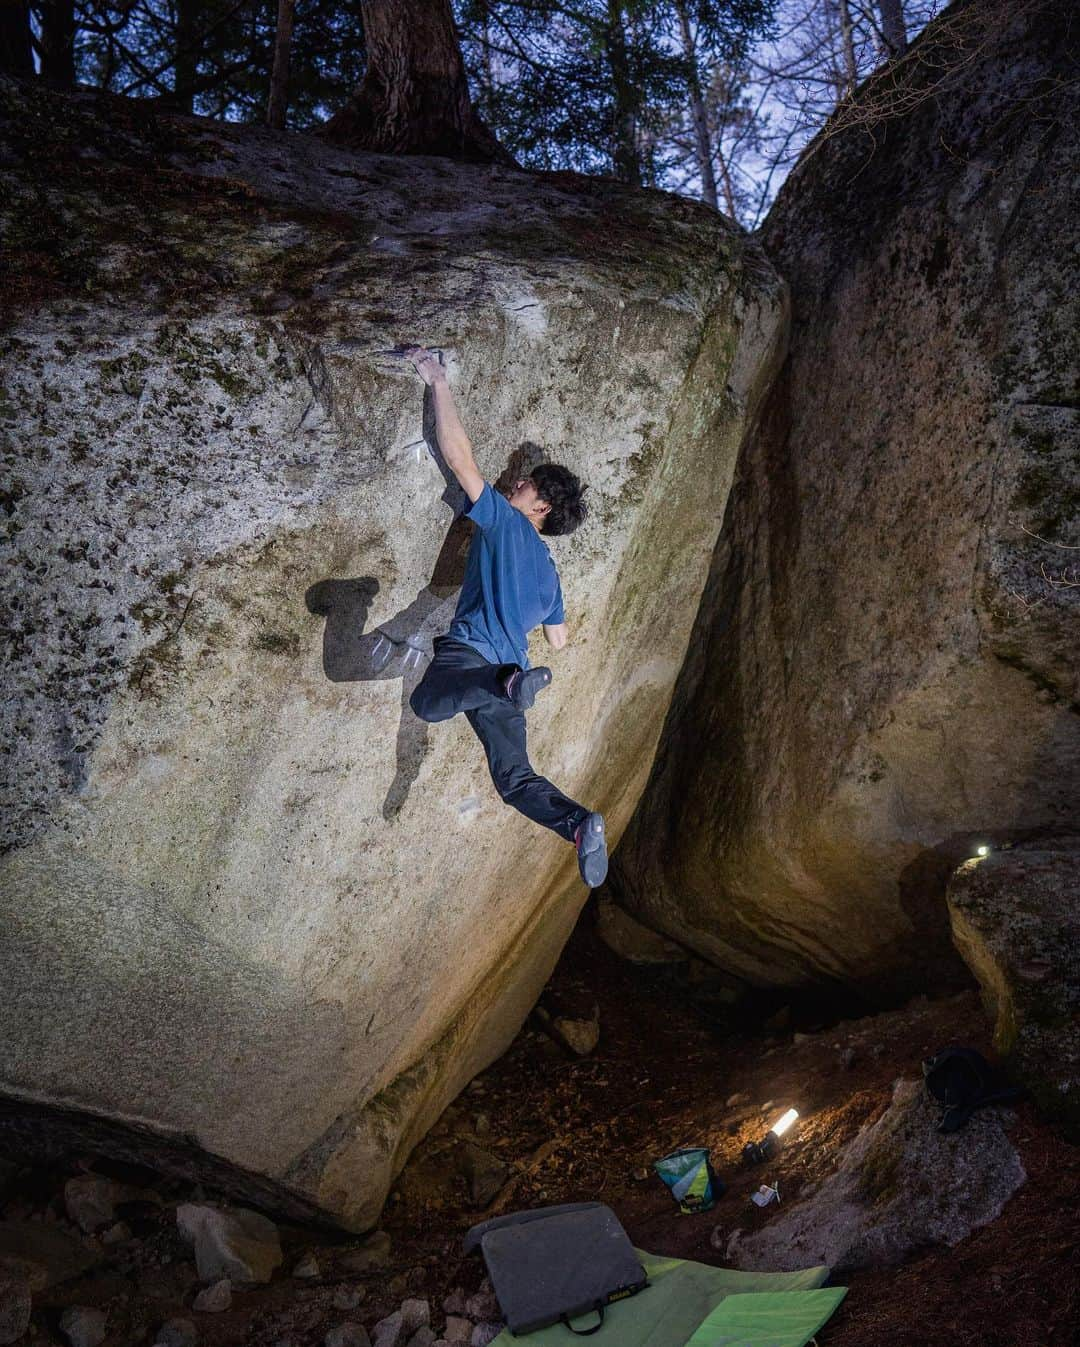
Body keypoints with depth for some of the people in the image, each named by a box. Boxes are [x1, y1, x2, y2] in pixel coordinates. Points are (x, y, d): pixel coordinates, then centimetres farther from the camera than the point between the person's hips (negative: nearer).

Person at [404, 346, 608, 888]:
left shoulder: (504, 520, 8)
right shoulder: (549, 571, 27)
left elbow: (460, 457, 0)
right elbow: (559, 640, 34)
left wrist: (438, 381, 6)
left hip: (468, 651, -7)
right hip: (508, 668, 7)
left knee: (427, 701, -37)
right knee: (516, 779, 8)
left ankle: (511, 682, -53)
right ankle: (579, 823, -14)